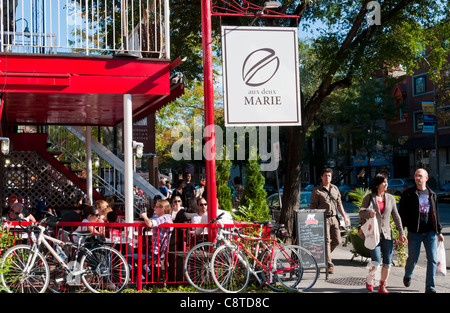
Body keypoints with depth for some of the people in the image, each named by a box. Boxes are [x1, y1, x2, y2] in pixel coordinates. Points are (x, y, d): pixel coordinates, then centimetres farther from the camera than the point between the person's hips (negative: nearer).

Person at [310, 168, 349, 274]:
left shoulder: (335, 189, 15)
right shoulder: (316, 191, -1)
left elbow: (339, 204, 18)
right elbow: (313, 207, -3)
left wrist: (345, 217, 11)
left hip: (334, 218, 5)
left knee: (337, 241, 5)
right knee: (326, 241, -8)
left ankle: (324, 255, 28)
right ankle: (329, 265, -6)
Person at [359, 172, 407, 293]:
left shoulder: (390, 198, 10)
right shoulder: (369, 198, 0)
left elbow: (396, 216, 13)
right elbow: (361, 213, 3)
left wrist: (401, 232, 10)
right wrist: (369, 213, -19)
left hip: (387, 234, 4)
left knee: (387, 262, 0)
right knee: (376, 262, -11)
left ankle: (382, 286, 15)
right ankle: (369, 281, 18)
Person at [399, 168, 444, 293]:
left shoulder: (432, 194, 12)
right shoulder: (408, 193, 0)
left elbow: (436, 214, 18)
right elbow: (402, 212, -4)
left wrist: (439, 231, 16)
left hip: (430, 232, 3)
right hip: (414, 232, -3)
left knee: (433, 259, -4)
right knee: (413, 258, 5)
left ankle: (430, 287, 4)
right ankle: (407, 276, 36)